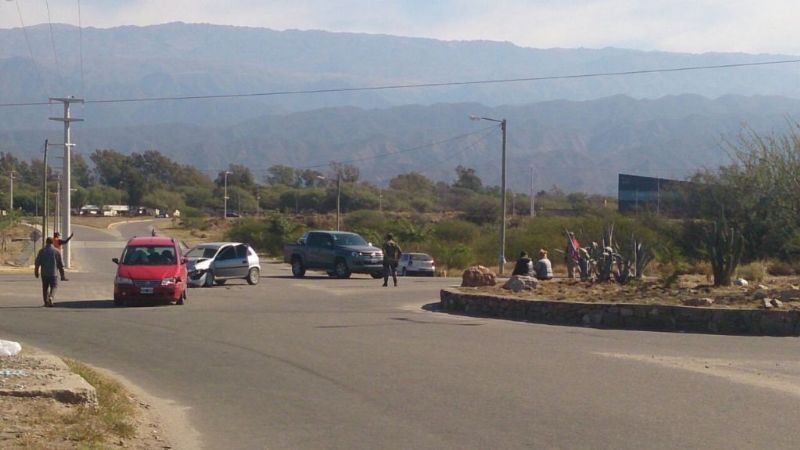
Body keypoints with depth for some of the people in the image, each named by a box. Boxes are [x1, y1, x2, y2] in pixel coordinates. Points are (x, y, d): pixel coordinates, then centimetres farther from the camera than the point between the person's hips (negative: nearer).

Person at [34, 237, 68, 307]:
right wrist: (62, 275, 6)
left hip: (44, 273, 1)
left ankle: (46, 302, 12)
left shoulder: (41, 251, 0)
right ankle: (51, 297, -20)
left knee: (45, 288, 13)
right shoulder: (56, 251, -1)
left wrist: (36, 272, 13)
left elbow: (37, 263, 1)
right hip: (54, 273, -1)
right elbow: (60, 264, 0)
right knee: (53, 287, 6)